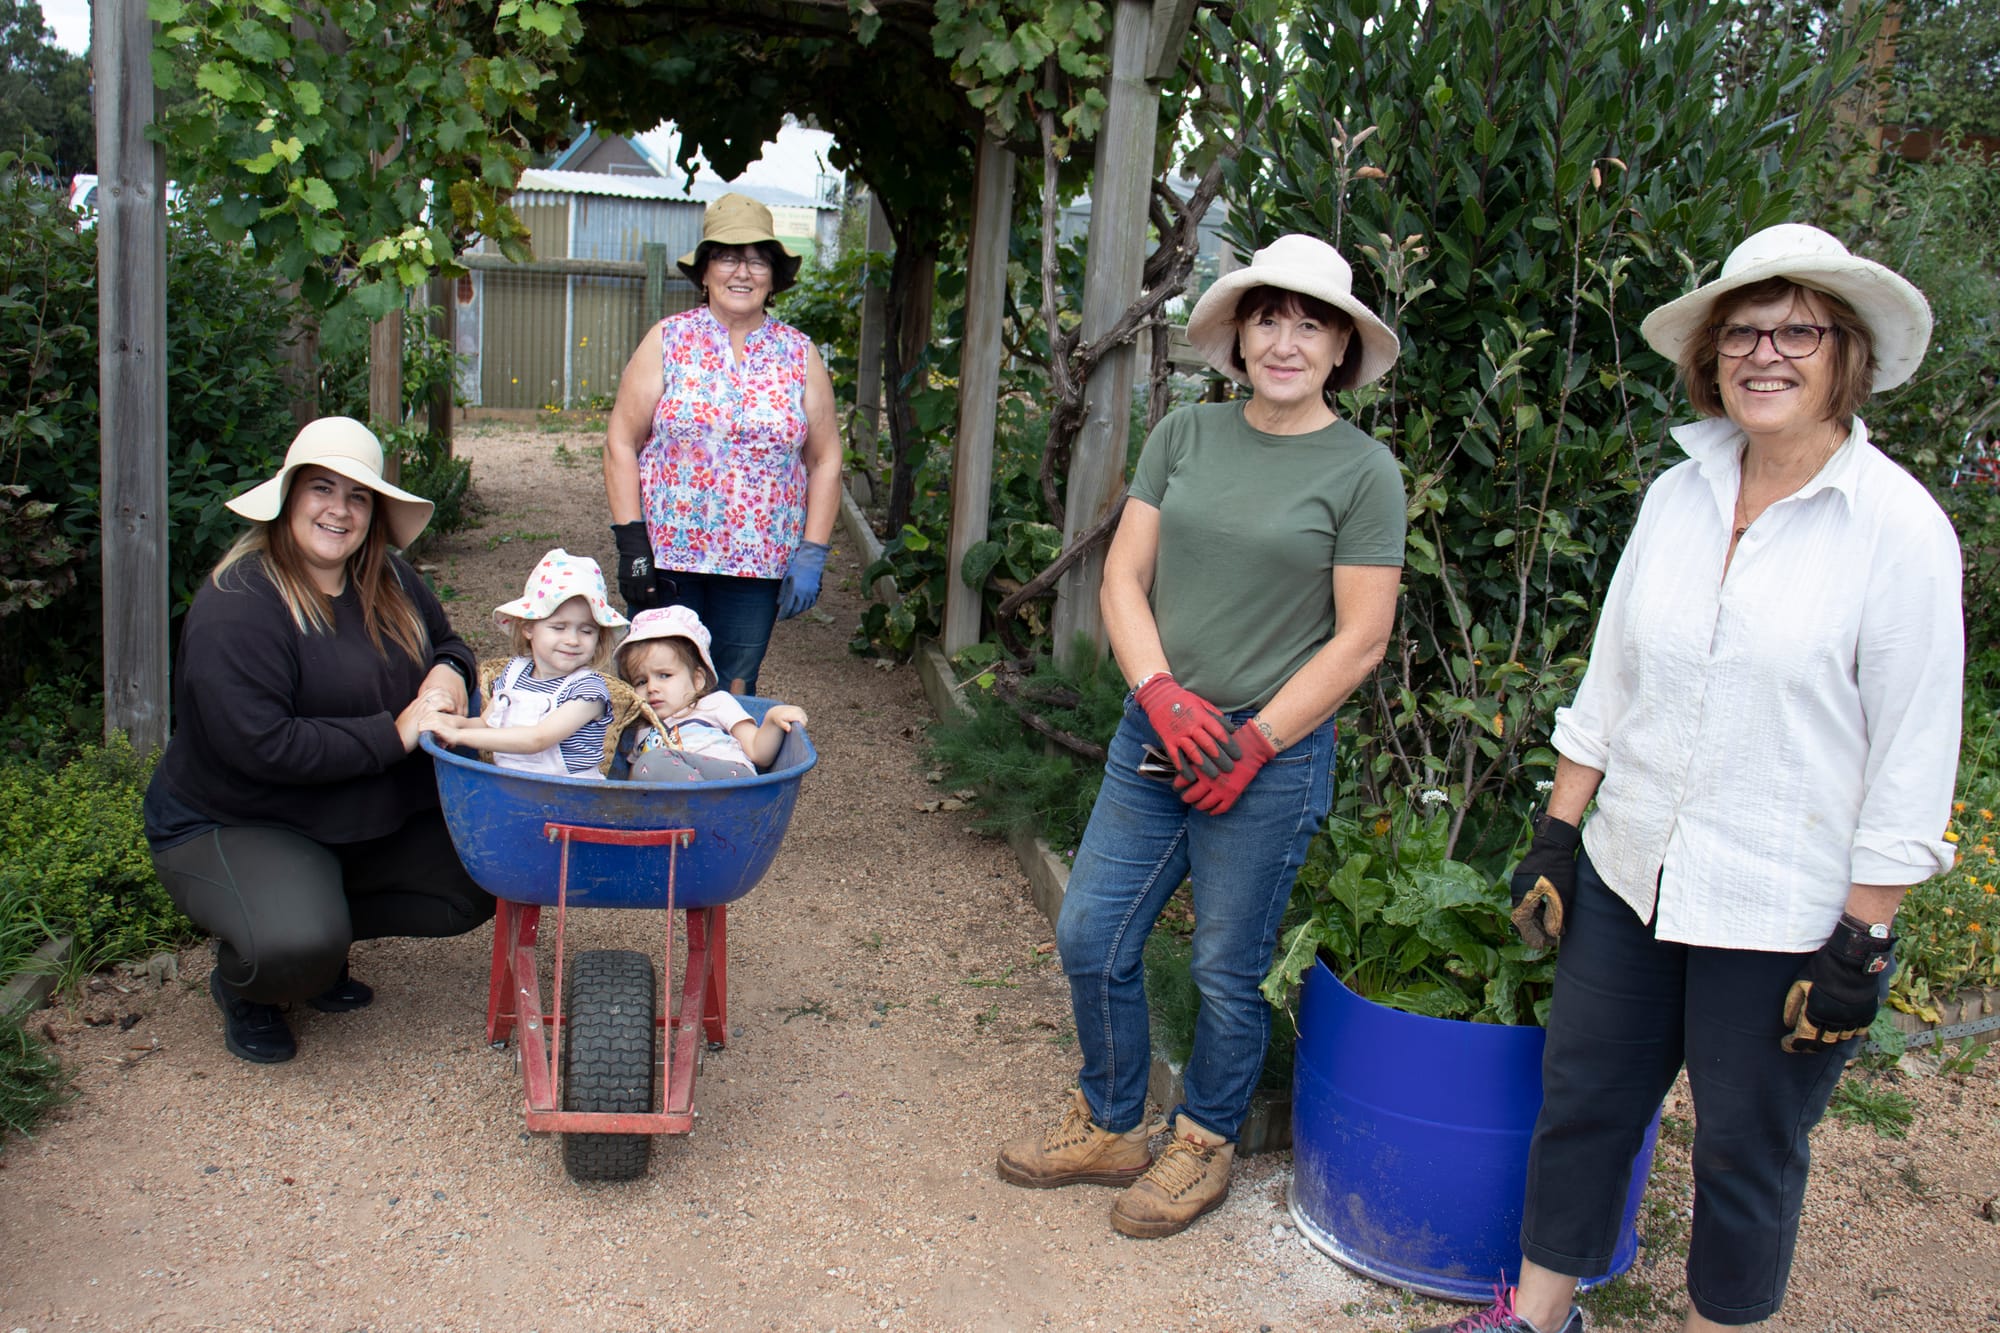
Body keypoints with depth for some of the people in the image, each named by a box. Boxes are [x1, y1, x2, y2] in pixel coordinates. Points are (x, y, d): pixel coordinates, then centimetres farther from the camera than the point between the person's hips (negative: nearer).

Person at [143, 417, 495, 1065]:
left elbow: (445, 642, 17)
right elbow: (260, 746, -30)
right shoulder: (237, 604, -23)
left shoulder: (387, 581, 1)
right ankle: (241, 981, 7)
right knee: (297, 947, -32)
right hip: (228, 825, -7)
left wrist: (450, 673, -9)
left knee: (476, 886, -7)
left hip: (368, 821, 7)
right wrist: (394, 735, -28)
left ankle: (315, 923, 14)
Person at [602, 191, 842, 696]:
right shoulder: (667, 341, 1)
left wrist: (811, 555, -1)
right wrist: (630, 542, -8)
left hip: (759, 565, 1)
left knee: (734, 693, 7)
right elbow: (621, 443, 0)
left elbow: (825, 461, 7)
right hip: (666, 556, -1)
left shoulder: (800, 355, 6)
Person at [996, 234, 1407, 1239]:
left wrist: (1251, 744, -11)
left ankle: (1203, 1148, 32)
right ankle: (1109, 1129, 31)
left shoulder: (1363, 471, -6)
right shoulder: (1185, 436, 5)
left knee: (1226, 971, 8)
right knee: (1090, 937, 9)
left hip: (1273, 757, -4)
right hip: (1154, 735, 5)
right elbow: (1124, 576, 4)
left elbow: (1359, 642, -8)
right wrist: (1161, 693, -11)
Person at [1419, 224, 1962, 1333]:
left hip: (1782, 916, -5)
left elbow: (1913, 755, -10)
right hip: (1629, 879, 5)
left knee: (1745, 1156, 12)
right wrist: (1557, 832, 8)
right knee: (1579, 1103, 15)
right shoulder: (1678, 493, 4)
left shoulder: (1900, 526, -11)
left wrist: (1861, 941, -11)